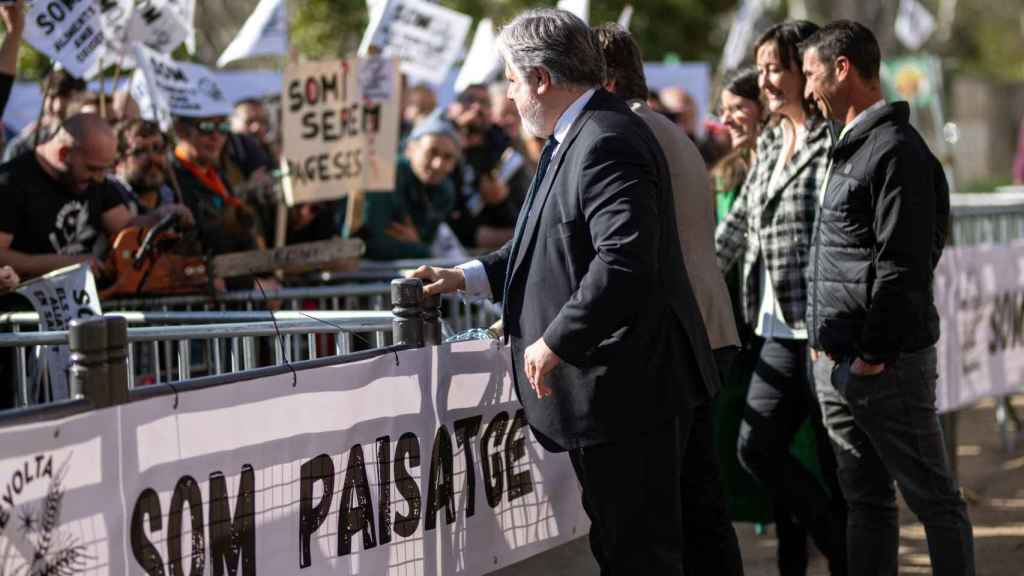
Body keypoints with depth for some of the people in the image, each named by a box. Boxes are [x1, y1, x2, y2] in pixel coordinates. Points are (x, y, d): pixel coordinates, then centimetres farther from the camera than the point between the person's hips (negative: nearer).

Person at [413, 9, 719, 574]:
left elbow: (625, 261, -30)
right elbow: (548, 242, 23)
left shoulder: (606, 144, -20)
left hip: (621, 386, -11)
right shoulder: (573, 138, 15)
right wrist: (464, 277, 13)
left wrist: (554, 342, -23)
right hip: (601, 385, 11)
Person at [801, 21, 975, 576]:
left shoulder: (897, 151, -14)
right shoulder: (849, 149, 17)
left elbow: (902, 267, -19)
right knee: (865, 499, 13)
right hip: (836, 362, 10)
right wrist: (830, 347, 15)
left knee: (933, 499, 0)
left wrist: (873, 355, -18)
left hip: (886, 363, -10)